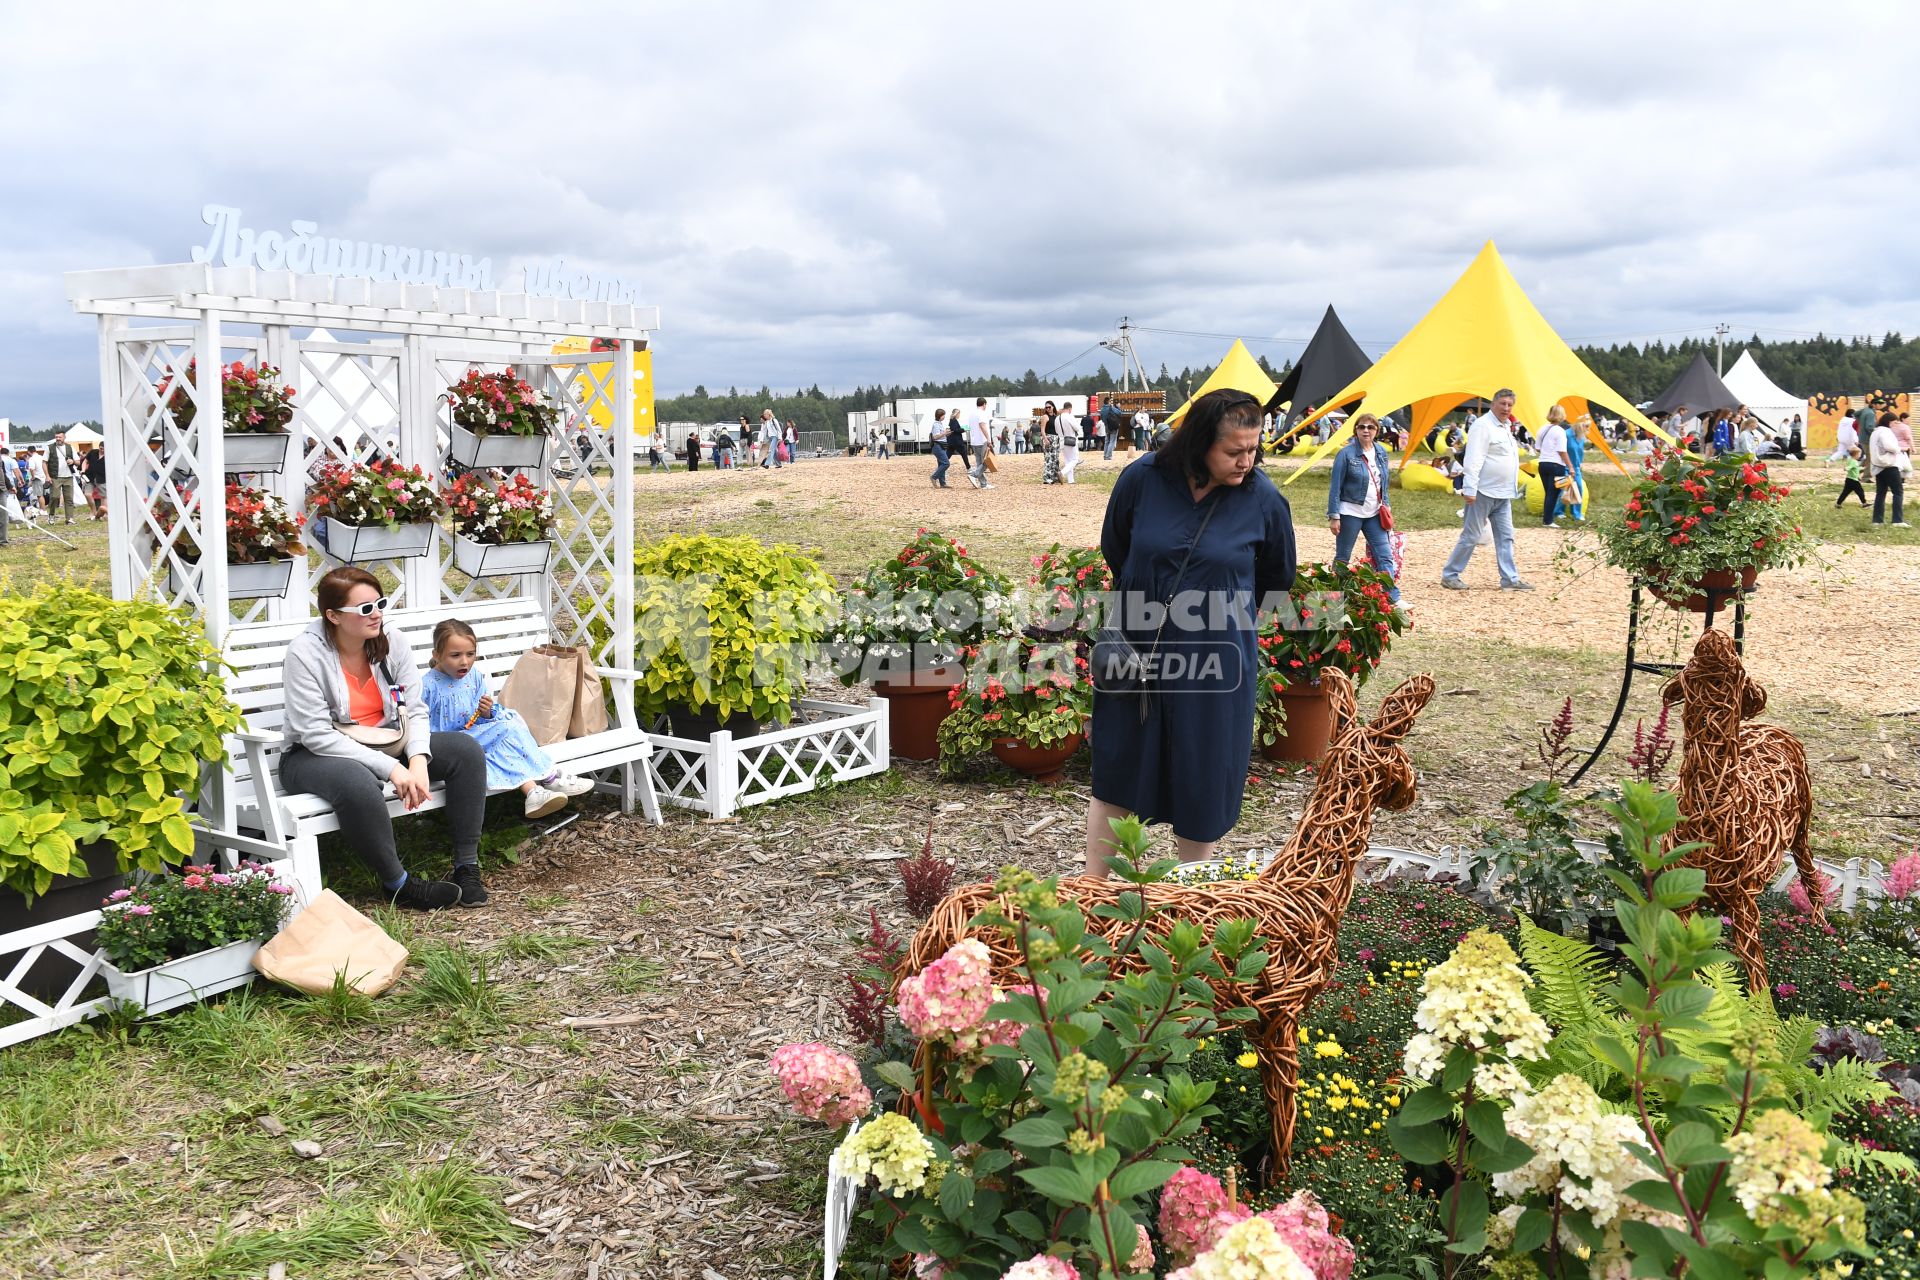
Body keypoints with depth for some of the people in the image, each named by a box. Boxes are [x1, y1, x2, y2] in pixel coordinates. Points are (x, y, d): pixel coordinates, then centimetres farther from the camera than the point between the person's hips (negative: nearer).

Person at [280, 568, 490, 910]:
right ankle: (398, 885, -20)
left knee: (466, 750, -11)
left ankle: (467, 867, -9)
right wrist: (390, 768, -29)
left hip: (386, 743, 6)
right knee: (358, 782, -40)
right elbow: (317, 735, -23)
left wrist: (418, 759, -24)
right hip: (315, 755, -6)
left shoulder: (392, 641, -5)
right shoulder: (305, 653, -19)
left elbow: (414, 711, -3)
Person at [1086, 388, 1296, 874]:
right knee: (1116, 777, 9)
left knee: (1202, 784, 9)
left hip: (1216, 663, 0)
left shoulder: (1264, 499, -10)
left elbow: (1276, 581, 8)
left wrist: (1224, 612, 10)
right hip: (1137, 651, 1)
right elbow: (1114, 549, 10)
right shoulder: (1142, 478, -10)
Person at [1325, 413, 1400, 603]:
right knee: (1342, 558, 6)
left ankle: (1394, 598, -2)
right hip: (1350, 513, -5)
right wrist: (1333, 516, -14)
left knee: (1385, 556, -2)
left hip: (1374, 514, 5)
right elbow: (1335, 486, -11)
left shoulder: (1381, 451, 6)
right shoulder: (1347, 453, -12)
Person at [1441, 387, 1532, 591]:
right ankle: (1449, 576, 4)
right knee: (1471, 536, -4)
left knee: (1505, 536, 9)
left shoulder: (1506, 427, 16)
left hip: (1503, 494, 9)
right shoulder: (1483, 425, -13)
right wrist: (1469, 489, -25)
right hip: (1484, 492, -9)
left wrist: (1512, 487, 22)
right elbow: (1473, 460, -20)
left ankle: (1510, 579, 12)